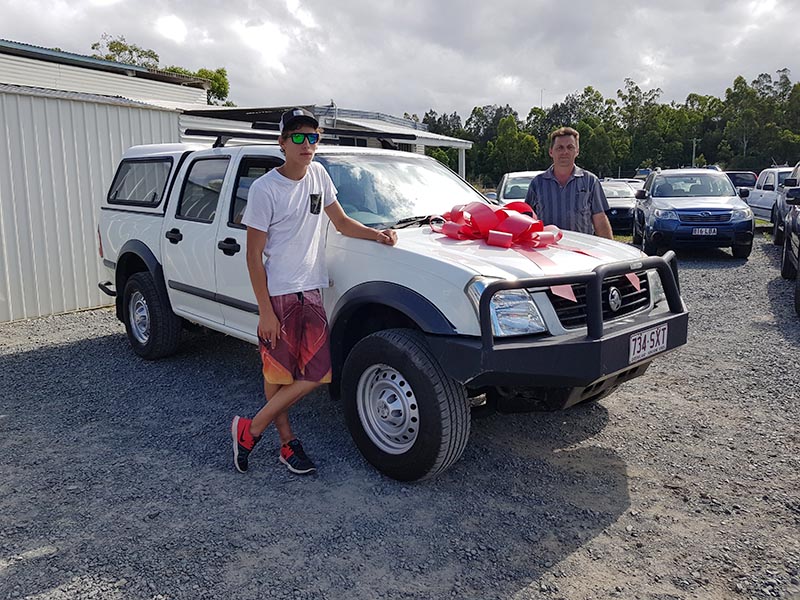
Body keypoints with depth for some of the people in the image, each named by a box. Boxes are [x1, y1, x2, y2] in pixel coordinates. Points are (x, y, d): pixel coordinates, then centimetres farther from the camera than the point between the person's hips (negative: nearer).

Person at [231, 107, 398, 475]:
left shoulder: (317, 174, 7)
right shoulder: (264, 189, -11)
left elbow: (342, 223, 16)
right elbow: (254, 255, -10)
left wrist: (376, 235, -3)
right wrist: (265, 311, -15)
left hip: (311, 292, 6)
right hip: (278, 294, -6)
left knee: (315, 373, 4)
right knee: (277, 374, 4)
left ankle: (251, 429, 15)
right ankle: (288, 443, 20)